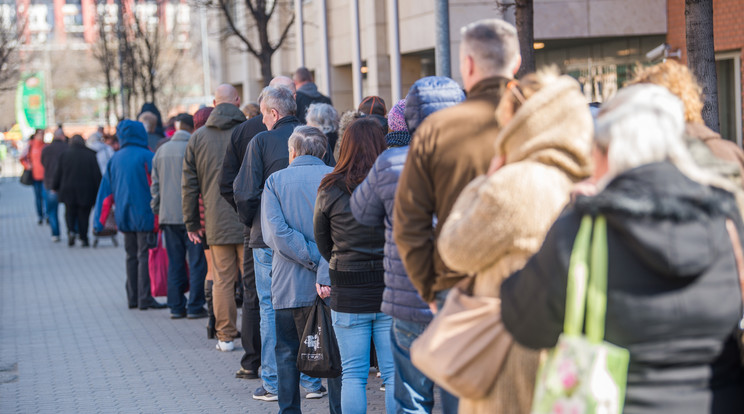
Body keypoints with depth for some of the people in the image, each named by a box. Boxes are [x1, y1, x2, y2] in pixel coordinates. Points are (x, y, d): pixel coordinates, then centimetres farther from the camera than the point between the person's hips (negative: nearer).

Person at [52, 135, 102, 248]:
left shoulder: (64, 154, -1)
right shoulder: (90, 154, -3)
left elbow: (58, 172, 3)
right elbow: (97, 174, -2)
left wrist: (54, 187, 12)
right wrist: (99, 191, 3)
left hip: (68, 191, 0)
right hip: (86, 191, 0)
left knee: (70, 212, 13)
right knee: (84, 214, 7)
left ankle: (71, 231, -11)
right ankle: (83, 238, 4)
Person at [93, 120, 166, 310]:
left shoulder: (115, 159, 9)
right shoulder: (147, 157, -9)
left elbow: (106, 190, 11)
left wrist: (100, 221, 13)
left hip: (124, 216, 6)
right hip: (144, 215, -6)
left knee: (131, 256, 12)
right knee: (145, 256, -4)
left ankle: (133, 297, 13)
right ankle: (145, 298, -6)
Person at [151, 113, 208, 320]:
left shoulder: (161, 151, 11)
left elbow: (155, 184, 14)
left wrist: (157, 210, 20)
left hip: (168, 215, 6)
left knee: (175, 263, 10)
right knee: (197, 262, 1)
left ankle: (176, 306, 11)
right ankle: (195, 307, 0)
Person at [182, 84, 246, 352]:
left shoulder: (198, 137, 7)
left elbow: (189, 184, 9)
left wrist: (191, 222, 14)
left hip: (216, 222, 2)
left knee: (222, 280, 6)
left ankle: (225, 336, 10)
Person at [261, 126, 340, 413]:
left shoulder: (275, 181, 2)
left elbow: (275, 232, -12)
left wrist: (315, 260, -12)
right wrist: (326, 272, -17)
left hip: (289, 284, 0)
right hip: (332, 286, 0)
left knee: (287, 354, 11)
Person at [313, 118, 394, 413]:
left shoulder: (329, 191, -4)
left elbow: (321, 241, 8)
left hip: (347, 295, 0)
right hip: (390, 290, 0)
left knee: (352, 375, 9)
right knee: (394, 374, 6)